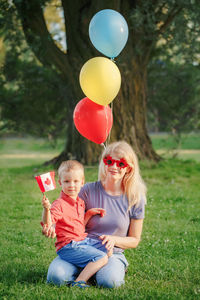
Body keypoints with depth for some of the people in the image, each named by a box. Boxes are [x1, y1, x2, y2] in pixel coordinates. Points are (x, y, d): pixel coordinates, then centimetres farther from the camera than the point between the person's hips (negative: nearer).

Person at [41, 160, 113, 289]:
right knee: (102, 258, -19)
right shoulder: (59, 205, -16)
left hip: (83, 240, 9)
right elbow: (47, 224, -26)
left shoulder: (80, 202, 11)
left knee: (108, 249, 13)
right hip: (68, 246, -9)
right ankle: (78, 282, -22)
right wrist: (46, 209, -42)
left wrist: (90, 213, 9)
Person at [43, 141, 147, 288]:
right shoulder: (88, 190, -1)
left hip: (112, 253, -1)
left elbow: (134, 240, 7)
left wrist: (114, 239, -14)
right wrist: (52, 227, -20)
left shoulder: (135, 199, 1)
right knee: (56, 276, -28)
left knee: (109, 281, -35)